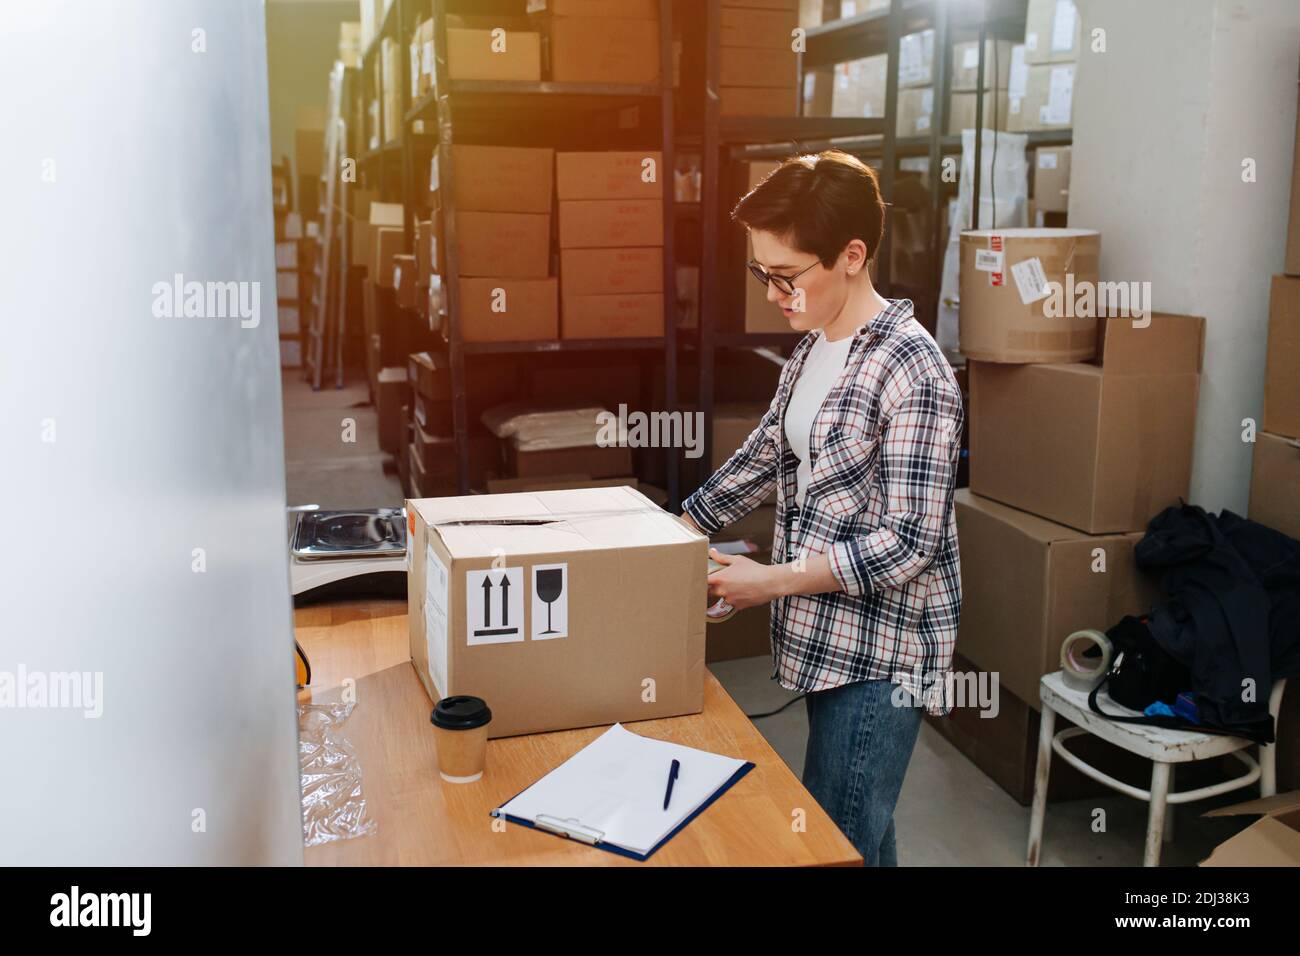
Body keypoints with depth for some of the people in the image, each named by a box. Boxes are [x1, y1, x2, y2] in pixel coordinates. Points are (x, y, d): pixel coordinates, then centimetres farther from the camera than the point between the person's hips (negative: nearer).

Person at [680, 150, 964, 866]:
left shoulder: (912, 371, -20)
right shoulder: (812, 350, 8)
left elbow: (908, 544, -22)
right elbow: (764, 457, 19)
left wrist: (772, 581, -18)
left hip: (879, 654, -8)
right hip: (826, 640, 8)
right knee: (862, 827, 20)